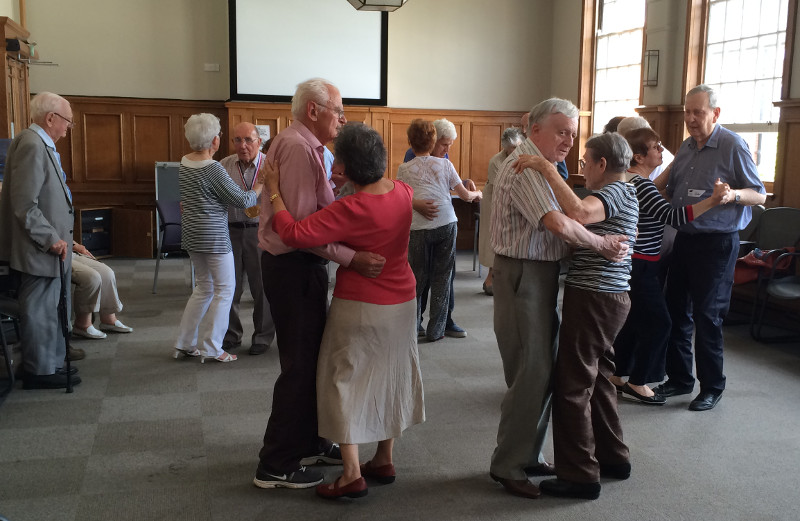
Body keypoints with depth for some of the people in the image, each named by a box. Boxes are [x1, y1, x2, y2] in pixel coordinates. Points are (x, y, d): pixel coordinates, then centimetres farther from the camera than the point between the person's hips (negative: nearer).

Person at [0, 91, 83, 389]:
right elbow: (24, 204, -24)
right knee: (39, 312, 1)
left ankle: (51, 364, 29)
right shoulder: (32, 145, -19)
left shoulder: (41, 145, 13)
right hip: (40, 251, -10)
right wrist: (51, 239, -20)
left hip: (48, 246, 10)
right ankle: (40, 372, 12)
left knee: (48, 310, 18)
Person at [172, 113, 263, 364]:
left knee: (205, 286, 19)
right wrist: (260, 186, 3)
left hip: (191, 234, 9)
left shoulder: (184, 163, 6)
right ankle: (211, 348, 5)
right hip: (214, 235, -9)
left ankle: (185, 343, 21)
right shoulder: (213, 169, -19)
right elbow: (242, 200, -14)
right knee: (224, 288, 3)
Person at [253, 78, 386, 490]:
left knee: (311, 356, 18)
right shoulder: (298, 147, -18)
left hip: (298, 264, 11)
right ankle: (276, 466, 8)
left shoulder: (303, 145, 16)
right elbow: (301, 225, -25)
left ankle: (308, 442, 32)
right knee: (300, 363, -3)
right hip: (294, 266, -11)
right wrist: (351, 258, -27)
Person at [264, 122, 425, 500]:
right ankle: (384, 461, 29)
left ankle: (352, 475, 4)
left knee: (346, 381, 4)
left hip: (361, 306, -7)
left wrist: (274, 191, -18)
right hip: (402, 299, 7)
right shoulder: (403, 193, -4)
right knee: (390, 376, 17)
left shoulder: (350, 210, -26)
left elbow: (295, 234, -29)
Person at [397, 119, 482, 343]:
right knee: (442, 277, 9)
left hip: (419, 228, -1)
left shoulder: (404, 169, 6)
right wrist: (477, 194, 34)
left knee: (418, 277, 12)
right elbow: (464, 195, 12)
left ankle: (413, 326, 17)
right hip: (447, 223, 1)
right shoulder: (444, 164, 8)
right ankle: (435, 330, 13)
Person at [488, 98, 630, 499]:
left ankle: (528, 455, 27)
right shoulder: (523, 167, -17)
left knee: (543, 370, 15)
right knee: (531, 372, -5)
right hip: (523, 275, -10)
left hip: (542, 275, 10)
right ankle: (507, 465, 8)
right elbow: (559, 224, -28)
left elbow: (557, 224, 11)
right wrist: (602, 244, -15)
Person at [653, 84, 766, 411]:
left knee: (707, 315, -1)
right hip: (685, 238, 7)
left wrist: (733, 195, -28)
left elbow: (760, 195, -9)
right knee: (676, 310, 11)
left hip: (716, 242, -7)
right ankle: (679, 379, 26)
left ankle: (712, 387, 15)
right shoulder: (686, 147, 11)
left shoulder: (733, 146, -10)